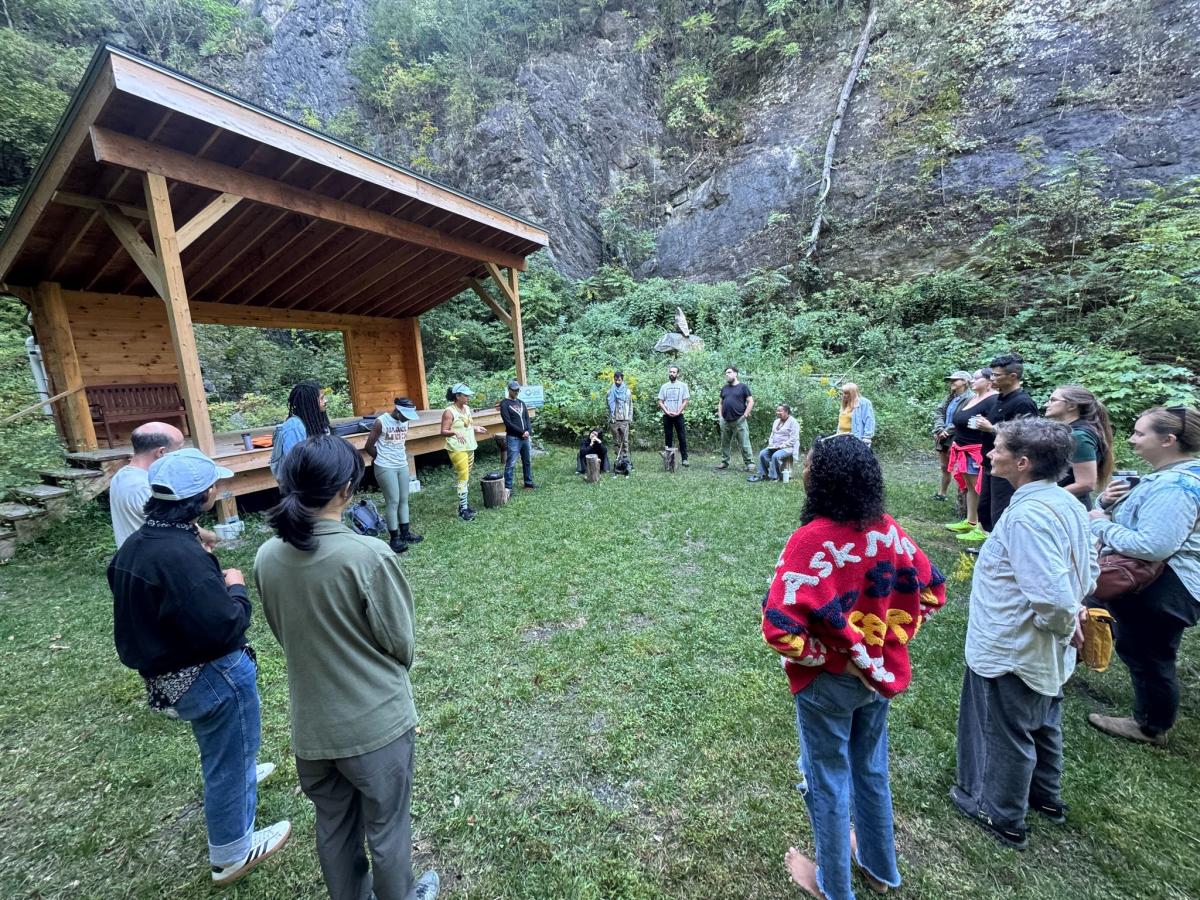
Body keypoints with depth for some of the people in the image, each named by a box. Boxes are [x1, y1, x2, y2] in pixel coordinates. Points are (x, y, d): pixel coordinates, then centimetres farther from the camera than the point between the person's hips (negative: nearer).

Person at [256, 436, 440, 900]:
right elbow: (400, 643, -15)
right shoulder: (368, 555, -27)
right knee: (386, 828, 21)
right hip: (376, 721, -5)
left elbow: (285, 635, 5)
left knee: (333, 827, 27)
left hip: (312, 724, 5)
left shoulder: (267, 558, -10)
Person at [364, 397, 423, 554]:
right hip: (386, 468, -6)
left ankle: (405, 533, 23)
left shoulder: (406, 422, 2)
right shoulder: (381, 422, -16)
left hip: (403, 466, 6)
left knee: (404, 500, 12)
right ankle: (394, 539, 7)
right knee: (393, 502, -3)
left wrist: (401, 456, 11)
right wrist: (383, 458, 3)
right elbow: (368, 446, -8)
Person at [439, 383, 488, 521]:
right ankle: (463, 510, -2)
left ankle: (463, 505, 20)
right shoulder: (449, 411, -14)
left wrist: (475, 428, 6)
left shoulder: (467, 408, 10)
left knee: (466, 478, 11)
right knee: (463, 478, -8)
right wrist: (455, 432, -33)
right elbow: (443, 432, -16)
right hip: (457, 449, -8)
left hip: (469, 447, 8)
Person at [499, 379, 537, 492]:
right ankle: (507, 487, -1)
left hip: (525, 437, 7)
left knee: (527, 461, 14)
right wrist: (522, 432, -14)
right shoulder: (504, 404, -6)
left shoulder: (521, 402, 14)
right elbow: (508, 423, -14)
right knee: (510, 464, -6)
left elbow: (527, 418, 12)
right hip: (513, 438, -7)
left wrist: (527, 431, -6)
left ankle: (528, 483, 26)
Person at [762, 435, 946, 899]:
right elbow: (932, 589, 3)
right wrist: (890, 636, 7)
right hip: (879, 672, 6)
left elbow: (780, 628, -32)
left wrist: (815, 654, -14)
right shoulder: (888, 530, -10)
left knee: (828, 782, 18)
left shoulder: (811, 539, -30)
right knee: (872, 769, 28)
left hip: (828, 682, -6)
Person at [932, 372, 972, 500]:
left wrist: (946, 431, -15)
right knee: (945, 467, 19)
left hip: (957, 440, -8)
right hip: (943, 439, 8)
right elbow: (938, 412, 5)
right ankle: (941, 493, 32)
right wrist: (940, 430, -10)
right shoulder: (949, 397, 13)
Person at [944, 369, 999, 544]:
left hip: (980, 452, -9)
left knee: (980, 489, -4)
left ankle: (983, 529, 3)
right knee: (970, 486, 16)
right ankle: (970, 522, 28)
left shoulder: (994, 401, -13)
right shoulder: (970, 399, 15)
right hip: (964, 450, 9)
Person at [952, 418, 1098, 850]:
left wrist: (1062, 625, -15)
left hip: (1012, 651, -9)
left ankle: (1002, 816, 36)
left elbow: (1054, 598, -35)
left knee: (1006, 735, 13)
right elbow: (1089, 568, 11)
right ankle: (1046, 796, 52)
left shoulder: (1027, 516, -32)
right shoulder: (1066, 503, -2)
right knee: (1042, 723, 29)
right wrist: (1072, 611, 8)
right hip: (1047, 654, 9)